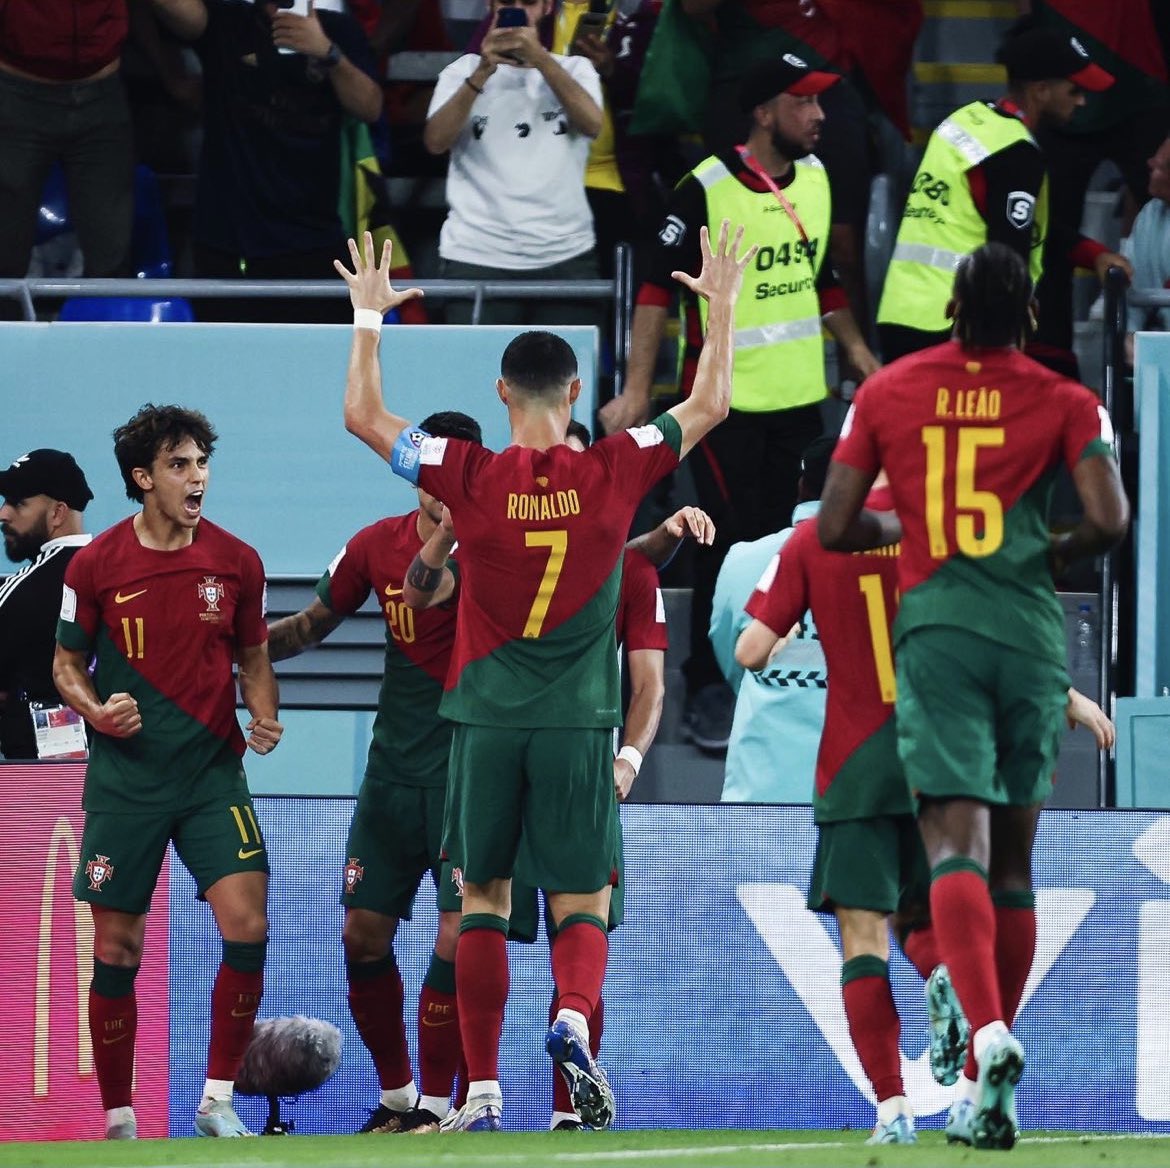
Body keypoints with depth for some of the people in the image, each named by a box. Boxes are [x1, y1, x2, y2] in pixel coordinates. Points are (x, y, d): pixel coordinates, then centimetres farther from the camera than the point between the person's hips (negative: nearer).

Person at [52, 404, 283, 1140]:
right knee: (116, 952, 1)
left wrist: (263, 716, -5)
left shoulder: (236, 562, 1)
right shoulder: (96, 565, -3)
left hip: (212, 771, 1)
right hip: (125, 776, -1)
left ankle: (218, 1099, -2)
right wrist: (96, 709, -13)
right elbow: (67, 663, 7)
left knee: (248, 926, -14)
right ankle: (118, 1119, 13)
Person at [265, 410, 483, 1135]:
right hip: (394, 769, 4)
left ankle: (437, 1105, -1)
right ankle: (396, 1098, 21)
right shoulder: (377, 546, 2)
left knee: (459, 935, -11)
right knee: (364, 933, 5)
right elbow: (315, 625, 17)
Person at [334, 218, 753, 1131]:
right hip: (578, 722, 0)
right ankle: (574, 1020, -24)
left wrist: (369, 315, 13)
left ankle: (483, 1090, 6)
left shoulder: (472, 479, -7)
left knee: (484, 900, 9)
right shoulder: (613, 474, -6)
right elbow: (710, 406, 8)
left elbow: (363, 415, 3)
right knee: (582, 902, 6)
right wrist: (722, 306, 19)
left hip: (487, 716, 0)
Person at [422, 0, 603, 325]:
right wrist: (483, 72, -16)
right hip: (477, 259, -1)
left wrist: (540, 59, -19)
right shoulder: (463, 70, 11)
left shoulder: (575, 69, 13)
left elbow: (592, 124, -8)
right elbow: (436, 140, -6)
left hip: (565, 258, 1)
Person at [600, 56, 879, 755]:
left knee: (782, 539, 8)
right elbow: (659, 286, -11)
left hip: (799, 395, 6)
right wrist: (637, 390, -14)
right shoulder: (709, 188, -14)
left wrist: (855, 349, 15)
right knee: (732, 541, -5)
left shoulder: (816, 178, 7)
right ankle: (709, 693, 5)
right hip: (728, 400, -6)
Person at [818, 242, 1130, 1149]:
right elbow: (1109, 520, -9)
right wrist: (1053, 554, 12)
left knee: (957, 844, -12)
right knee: (1014, 860, 12)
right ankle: (991, 1086, 15)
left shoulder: (887, 394, 6)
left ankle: (991, 1038, -37)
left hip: (937, 630, -1)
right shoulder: (1064, 402, 3)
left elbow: (835, 528, 6)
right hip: (1031, 634, 1)